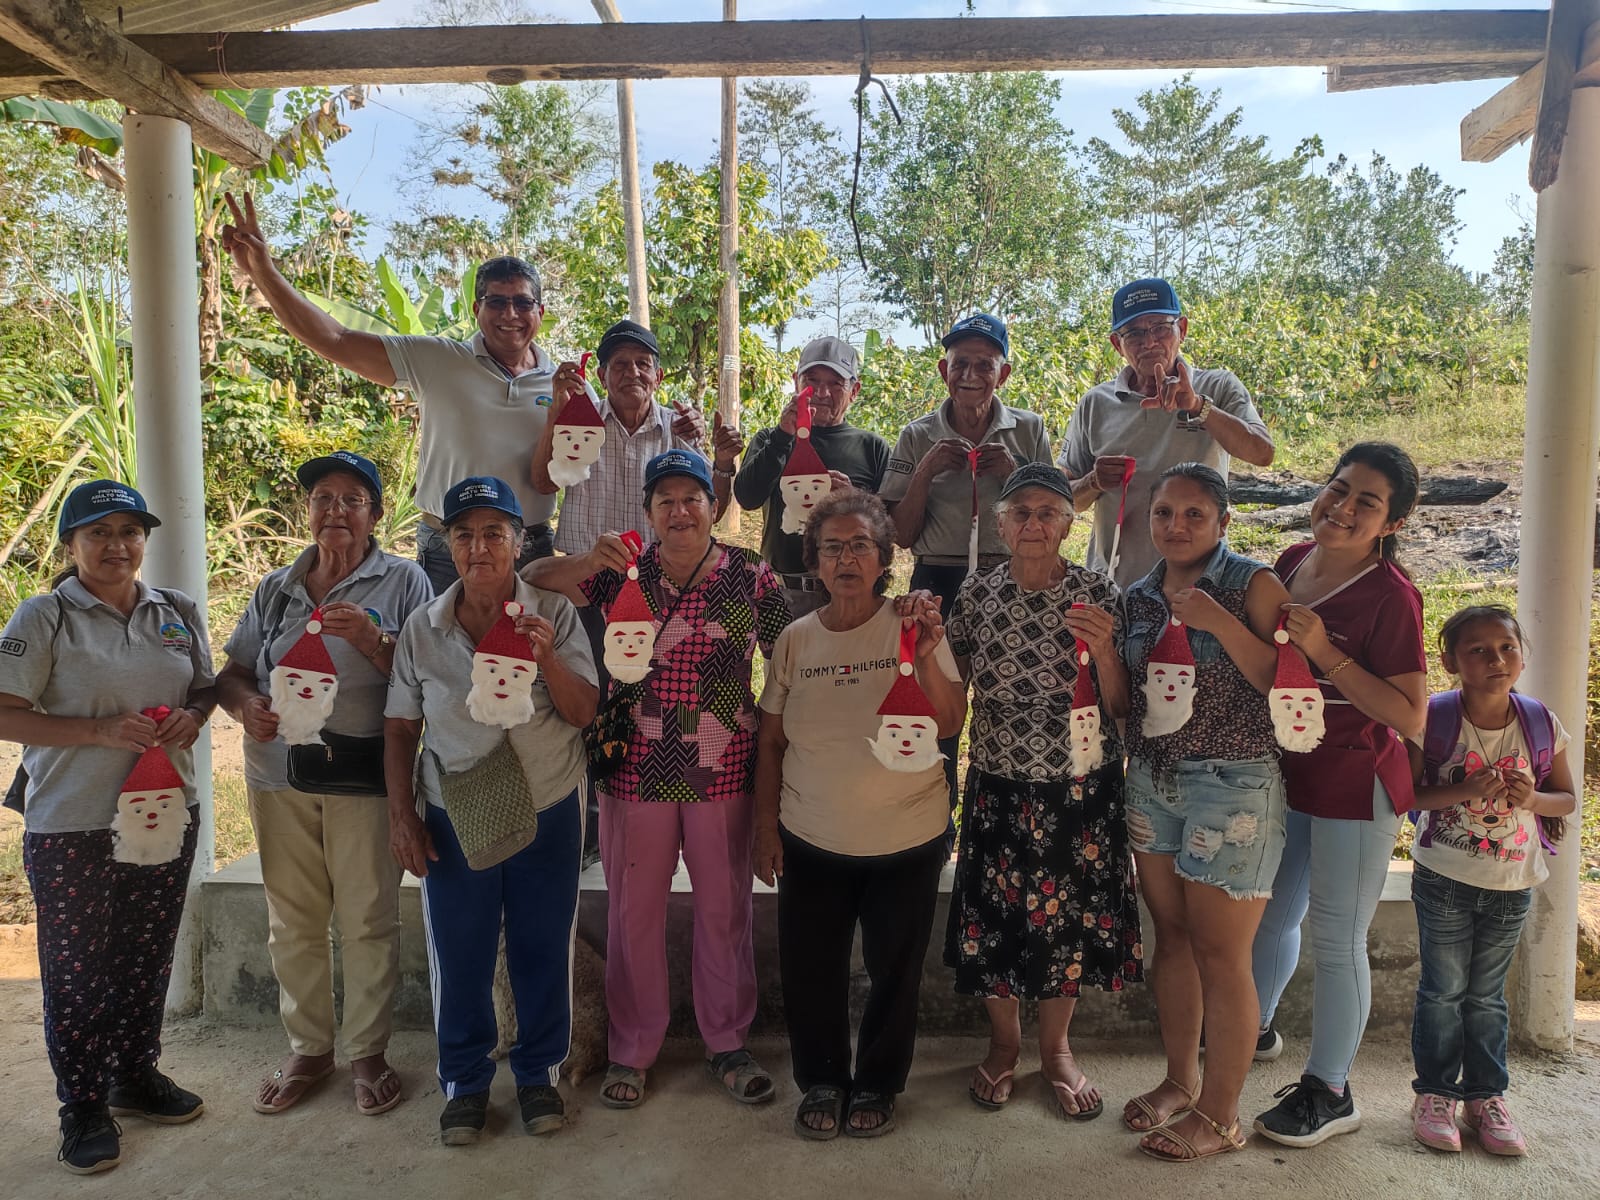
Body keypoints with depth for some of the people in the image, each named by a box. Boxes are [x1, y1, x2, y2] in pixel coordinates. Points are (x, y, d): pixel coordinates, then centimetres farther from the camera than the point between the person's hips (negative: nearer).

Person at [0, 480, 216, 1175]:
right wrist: (101, 732, -21)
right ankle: (83, 1107, 24)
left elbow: (206, 688, 16)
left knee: (148, 956, 16)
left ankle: (136, 1076, 35)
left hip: (164, 812, 4)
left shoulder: (179, 613, 6)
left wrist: (192, 717, -7)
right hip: (72, 827, -4)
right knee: (76, 967, 7)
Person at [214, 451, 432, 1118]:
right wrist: (244, 704, -6)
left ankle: (368, 1051, 19)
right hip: (279, 778, 4)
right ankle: (308, 1049, 27)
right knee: (292, 922, 11)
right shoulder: (276, 588, 13)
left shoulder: (402, 582, -1)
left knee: (368, 921, 2)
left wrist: (372, 640, -23)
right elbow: (231, 673, 16)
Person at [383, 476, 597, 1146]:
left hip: (548, 811, -1)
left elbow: (583, 713, -9)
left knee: (543, 949, 11)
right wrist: (400, 812, -1)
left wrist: (545, 657, -25)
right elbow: (400, 726, 4)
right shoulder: (422, 629, -1)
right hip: (452, 818, 1)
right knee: (458, 955, 11)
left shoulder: (554, 616, -5)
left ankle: (538, 1071, 32)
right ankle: (464, 1080, 31)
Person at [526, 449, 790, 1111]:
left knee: (726, 908, 12)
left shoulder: (750, 575, -2)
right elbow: (532, 580, -4)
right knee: (633, 910, 12)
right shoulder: (623, 571, 1)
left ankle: (728, 1043, 32)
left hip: (722, 772, 0)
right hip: (636, 772, 1)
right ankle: (631, 1049, 31)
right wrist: (586, 561, -23)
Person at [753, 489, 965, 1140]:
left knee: (894, 969, 12)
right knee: (809, 968, 9)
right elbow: (771, 741, 4)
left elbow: (951, 723, -13)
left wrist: (928, 657, -28)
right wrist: (766, 828, 2)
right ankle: (822, 1082, 33)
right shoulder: (796, 640, -1)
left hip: (905, 840, -1)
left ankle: (877, 1085, 35)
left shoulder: (912, 630, -6)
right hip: (811, 841, 2)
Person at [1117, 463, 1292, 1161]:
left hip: (1231, 783, -6)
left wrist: (1218, 621, -22)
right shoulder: (1139, 597, 9)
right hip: (1151, 781, 6)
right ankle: (1180, 1081, 32)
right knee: (1172, 938, 15)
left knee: (1220, 954, 1)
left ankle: (1219, 1116, 16)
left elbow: (1284, 682, -16)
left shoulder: (1253, 585, -7)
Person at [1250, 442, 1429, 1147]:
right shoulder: (1292, 563, 1)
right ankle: (1255, 1030, 48)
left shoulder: (1389, 594, -20)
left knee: (1336, 941, 6)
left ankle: (1329, 1093, 25)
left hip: (1356, 785, -7)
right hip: (1286, 773, 7)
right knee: (1274, 914, 24)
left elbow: (1411, 719, -22)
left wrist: (1328, 653, -28)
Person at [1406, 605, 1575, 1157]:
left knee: (1487, 994, 14)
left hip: (1510, 885, 2)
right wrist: (1465, 791, -26)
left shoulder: (1541, 724, -3)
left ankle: (1486, 1095, 29)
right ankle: (1434, 1092, 21)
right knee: (1444, 989, 6)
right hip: (1444, 879, -2)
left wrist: (1533, 798, -16)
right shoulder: (1433, 719, -12)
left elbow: (1567, 797, 5)